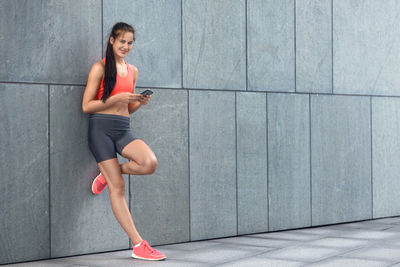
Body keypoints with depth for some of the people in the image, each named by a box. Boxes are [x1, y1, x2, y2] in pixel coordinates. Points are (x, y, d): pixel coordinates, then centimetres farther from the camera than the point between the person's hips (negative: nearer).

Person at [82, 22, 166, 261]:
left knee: (150, 163, -25)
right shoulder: (100, 68, -1)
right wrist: (117, 98, -13)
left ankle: (108, 174, 5)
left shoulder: (132, 71, 16)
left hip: (123, 129, 5)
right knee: (117, 187, -8)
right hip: (101, 128, -5)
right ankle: (138, 245, -4)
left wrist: (140, 102, 2)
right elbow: (86, 106, -5)